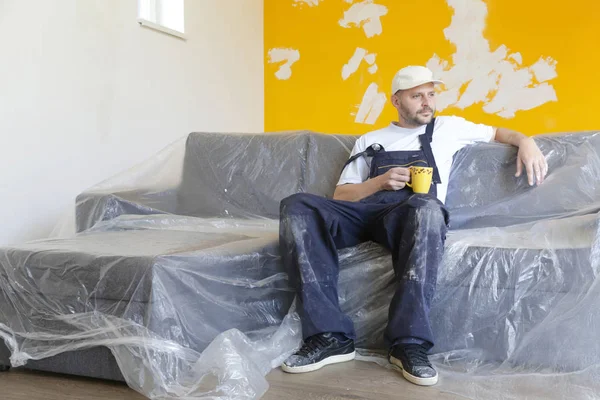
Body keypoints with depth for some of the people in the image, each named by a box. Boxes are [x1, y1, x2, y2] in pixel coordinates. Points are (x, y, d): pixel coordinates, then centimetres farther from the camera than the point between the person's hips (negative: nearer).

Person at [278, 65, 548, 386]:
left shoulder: (448, 128, 26)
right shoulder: (369, 141, 26)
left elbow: (497, 133, 33)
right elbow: (340, 197, 18)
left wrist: (525, 141, 10)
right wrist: (381, 182, 0)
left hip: (410, 215, -1)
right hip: (365, 213, 2)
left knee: (427, 208, -42)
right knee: (296, 207, -28)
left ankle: (408, 342, -36)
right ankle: (330, 336, -30)